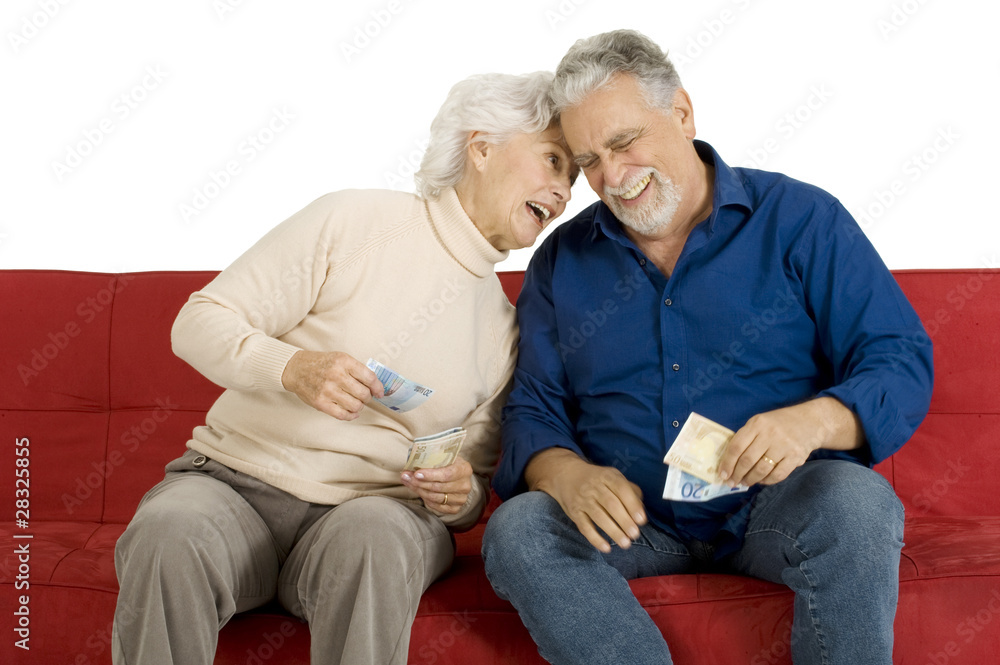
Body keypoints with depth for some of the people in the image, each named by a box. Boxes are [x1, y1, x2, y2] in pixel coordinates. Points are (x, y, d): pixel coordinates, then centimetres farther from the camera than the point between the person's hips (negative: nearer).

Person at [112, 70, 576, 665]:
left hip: (378, 508, 2)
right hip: (234, 476, -2)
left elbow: (476, 492, 19)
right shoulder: (351, 222, -1)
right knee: (168, 531, -35)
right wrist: (294, 367, -21)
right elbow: (199, 323, -2)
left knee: (373, 535, -35)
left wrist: (459, 496, -6)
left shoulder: (504, 328, 13)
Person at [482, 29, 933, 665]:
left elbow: (903, 360, -4)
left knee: (856, 505, -33)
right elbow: (532, 410, 8)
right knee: (517, 530, -26)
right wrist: (567, 474, -17)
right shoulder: (562, 260, 10)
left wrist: (814, 421, -27)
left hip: (775, 504, -2)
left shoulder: (800, 219, 0)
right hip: (632, 519, 2)